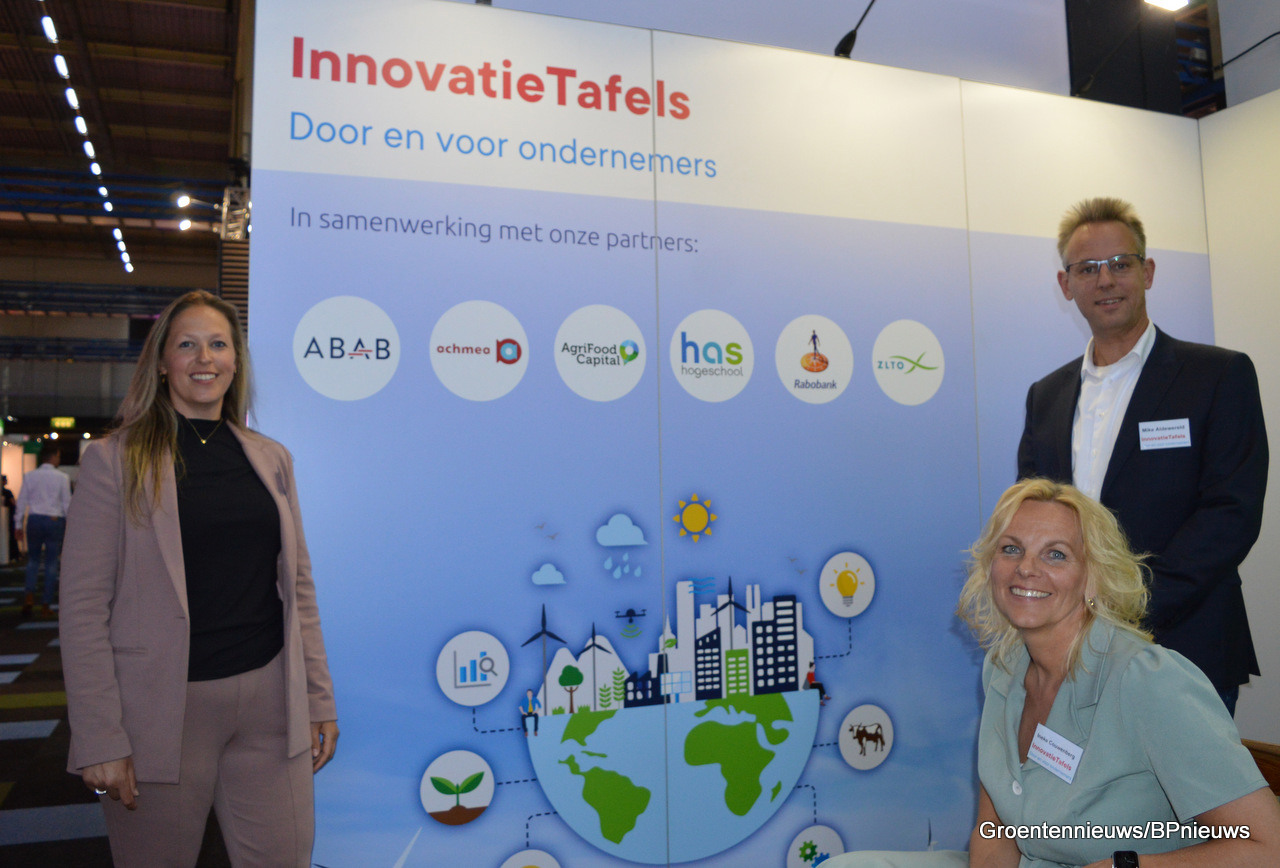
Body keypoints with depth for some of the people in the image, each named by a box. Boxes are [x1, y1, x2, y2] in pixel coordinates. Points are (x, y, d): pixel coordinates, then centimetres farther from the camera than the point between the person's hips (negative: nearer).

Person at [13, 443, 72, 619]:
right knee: (51, 563, 4)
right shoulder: (62, 478, -4)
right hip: (55, 520, -2)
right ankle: (46, 606, 5)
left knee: (33, 560, 18)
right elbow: (67, 503, -2)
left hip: (34, 520, 2)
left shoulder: (30, 476, 2)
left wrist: (18, 525, 10)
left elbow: (21, 501, 4)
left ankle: (29, 595, 0)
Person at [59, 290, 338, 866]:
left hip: (270, 701, 3)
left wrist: (320, 699, 8)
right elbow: (84, 607, -6)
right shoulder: (115, 460, -2)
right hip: (164, 708, -3)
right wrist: (99, 740, -10)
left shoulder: (271, 458, 9)